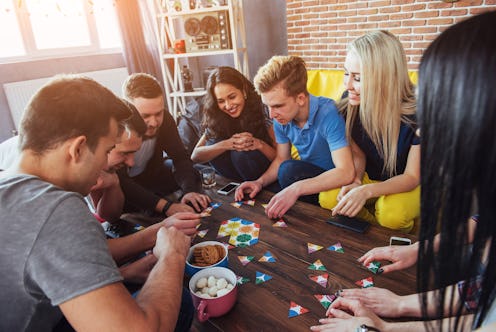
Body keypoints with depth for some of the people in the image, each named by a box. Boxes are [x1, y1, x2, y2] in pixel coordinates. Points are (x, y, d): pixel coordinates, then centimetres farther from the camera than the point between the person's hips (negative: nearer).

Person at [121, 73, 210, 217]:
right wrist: (165, 206, -48)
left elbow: (180, 158, -17)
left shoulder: (164, 119, -18)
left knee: (193, 176, -9)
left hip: (151, 176, 4)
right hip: (118, 188, -3)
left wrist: (190, 190, -37)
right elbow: (118, 181, -37)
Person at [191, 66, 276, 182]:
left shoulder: (262, 111, -17)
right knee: (213, 142, -19)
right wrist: (228, 144, -30)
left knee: (242, 153, -30)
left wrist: (259, 144, -34)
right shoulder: (216, 118, -8)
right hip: (237, 179, 4)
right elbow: (195, 156, -15)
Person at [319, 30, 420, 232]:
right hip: (370, 176, 4)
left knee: (392, 213, -34)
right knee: (327, 198, -21)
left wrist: (366, 191, -36)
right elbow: (358, 153, 0)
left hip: (410, 184, -3)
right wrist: (355, 182, -22)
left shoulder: (416, 112, -27)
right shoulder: (350, 103, -14)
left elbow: (411, 177, -19)